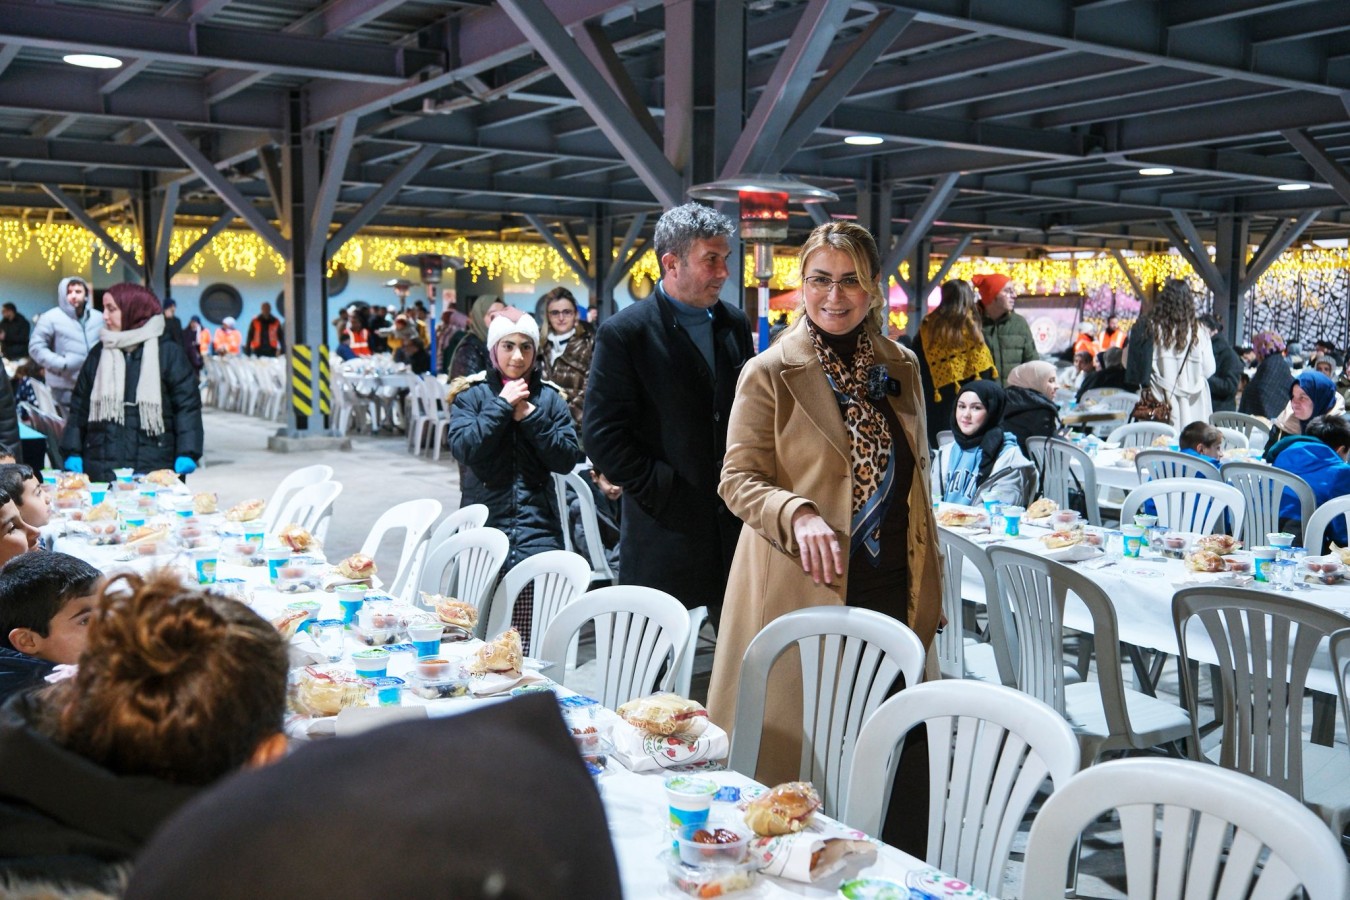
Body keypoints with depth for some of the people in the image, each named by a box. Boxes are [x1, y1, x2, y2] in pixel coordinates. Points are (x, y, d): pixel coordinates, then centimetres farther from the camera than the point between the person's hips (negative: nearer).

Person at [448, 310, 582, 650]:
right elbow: (462, 448, -9)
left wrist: (530, 417, -6)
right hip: (484, 523, -1)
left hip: (538, 528, 1)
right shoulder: (472, 394, 8)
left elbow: (568, 459, 2)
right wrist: (502, 405, -8)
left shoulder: (549, 398, 13)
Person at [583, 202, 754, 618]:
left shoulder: (734, 323, 8)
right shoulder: (623, 333, -9)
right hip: (665, 531, -5)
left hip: (735, 521, 5)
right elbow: (603, 434, -12)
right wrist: (665, 495, -13)